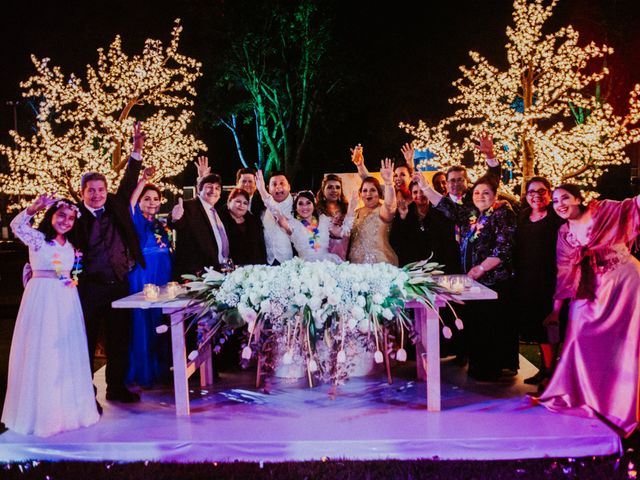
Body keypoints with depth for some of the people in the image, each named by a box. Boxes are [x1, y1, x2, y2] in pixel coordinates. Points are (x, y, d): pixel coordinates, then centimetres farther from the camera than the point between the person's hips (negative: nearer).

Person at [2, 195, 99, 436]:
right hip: (43, 299, -5)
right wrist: (35, 207, -33)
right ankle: (43, 410, 13)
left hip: (67, 301, 5)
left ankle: (69, 405, 24)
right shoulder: (38, 238, -3)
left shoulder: (70, 245, 13)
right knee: (42, 353, 0)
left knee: (68, 353, 10)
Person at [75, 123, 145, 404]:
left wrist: (137, 152, 0)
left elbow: (128, 184, 7)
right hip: (90, 288, -4)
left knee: (120, 339, 13)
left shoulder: (116, 207, 7)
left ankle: (117, 387, 27)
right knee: (87, 342, 4)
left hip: (120, 284, 4)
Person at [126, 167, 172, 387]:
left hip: (163, 283, 6)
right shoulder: (137, 222, -4)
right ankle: (143, 374, 9)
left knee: (162, 326, 11)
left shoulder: (162, 227, 14)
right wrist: (143, 180, -32)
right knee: (143, 326, -2)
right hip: (142, 281, -6)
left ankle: (161, 370, 23)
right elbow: (129, 204, -25)